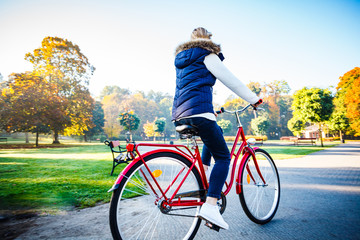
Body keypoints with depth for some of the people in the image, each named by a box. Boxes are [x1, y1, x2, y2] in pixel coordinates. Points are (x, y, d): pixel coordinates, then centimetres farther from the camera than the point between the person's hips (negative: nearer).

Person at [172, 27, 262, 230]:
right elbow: (231, 80, 2)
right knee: (223, 157, -2)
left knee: (215, 133, 31)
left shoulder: (182, 59, 29)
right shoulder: (207, 55, 5)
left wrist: (212, 111, 41)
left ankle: (203, 171, 21)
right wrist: (254, 99, 12)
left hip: (180, 114, 8)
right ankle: (210, 206, -13)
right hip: (198, 112, -8)